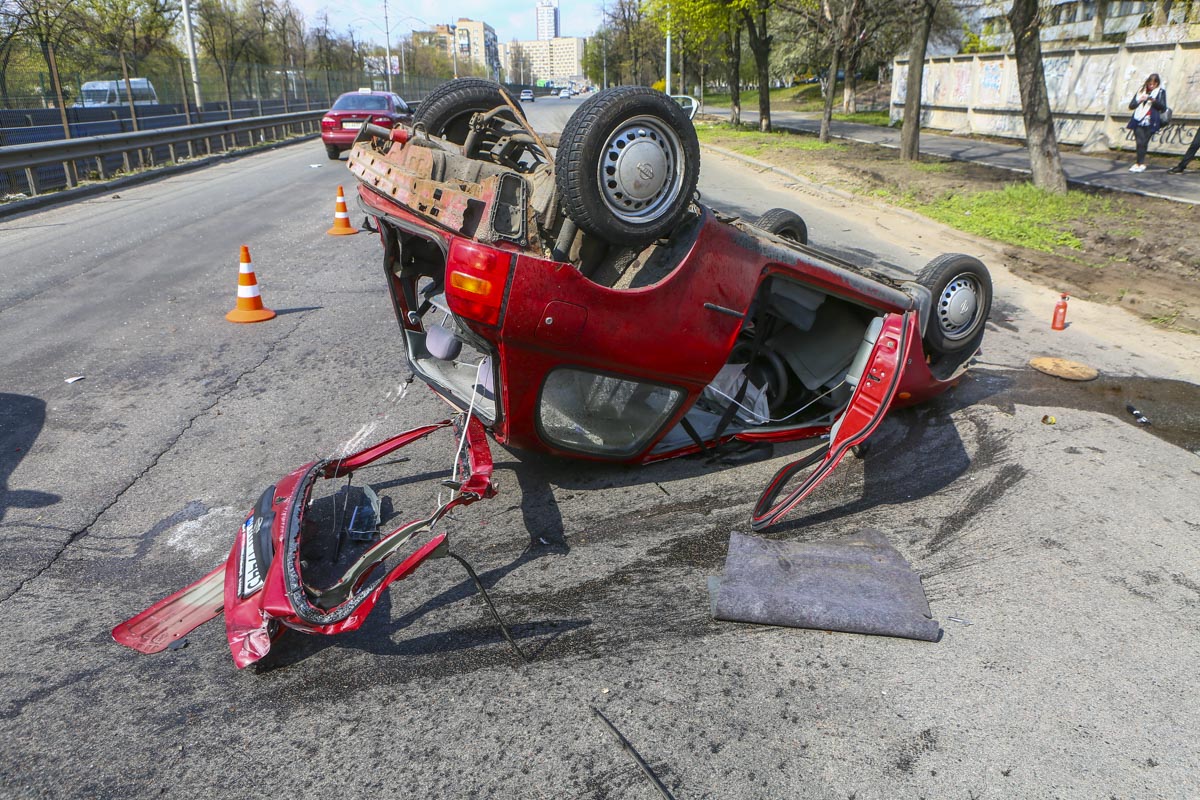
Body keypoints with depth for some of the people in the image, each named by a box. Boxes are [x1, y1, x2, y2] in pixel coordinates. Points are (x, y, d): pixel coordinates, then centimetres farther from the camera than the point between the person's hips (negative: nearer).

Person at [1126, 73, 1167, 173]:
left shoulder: (1161, 92, 8)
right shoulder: (1141, 91, 14)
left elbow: (1163, 107, 1)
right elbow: (1131, 106, 12)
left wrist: (1154, 101, -16)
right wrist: (1140, 100, -6)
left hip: (1150, 122, -2)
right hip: (1139, 120, 2)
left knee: (1143, 143, -7)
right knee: (1140, 142, -8)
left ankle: (1140, 164, -2)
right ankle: (1141, 163, -3)